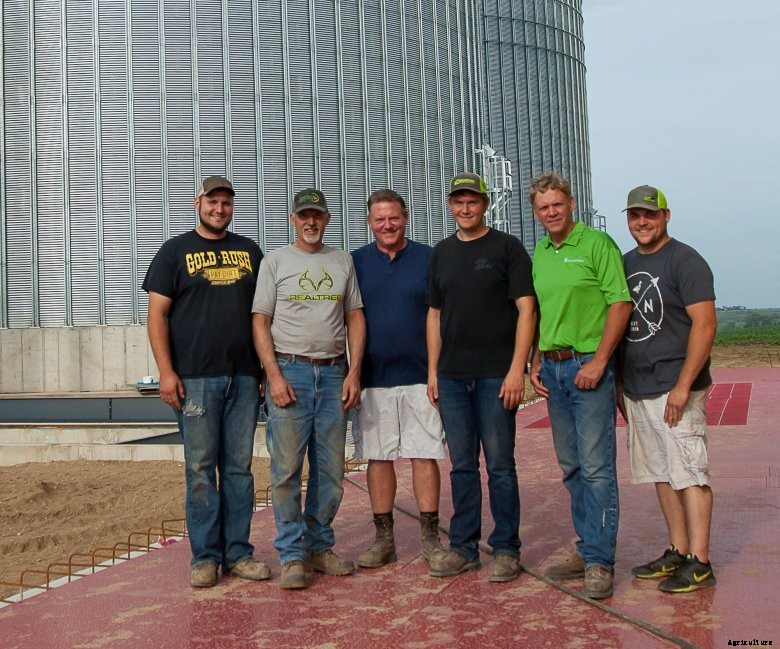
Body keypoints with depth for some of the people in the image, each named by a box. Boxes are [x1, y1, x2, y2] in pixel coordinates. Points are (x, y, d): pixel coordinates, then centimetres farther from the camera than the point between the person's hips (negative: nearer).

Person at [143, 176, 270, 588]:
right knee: (200, 468, 0)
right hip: (196, 378, -3)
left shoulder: (249, 251, 15)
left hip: (245, 376, 3)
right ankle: (205, 556, 9)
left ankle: (238, 552, 14)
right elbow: (157, 313, 0)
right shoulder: (176, 251, 5)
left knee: (239, 466, 6)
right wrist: (166, 371, -9)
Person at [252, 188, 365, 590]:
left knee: (330, 470, 6)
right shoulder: (275, 261, 5)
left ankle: (320, 547, 19)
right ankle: (292, 554, 6)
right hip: (290, 371, -3)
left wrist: (353, 372, 2)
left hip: (334, 374, 3)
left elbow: (355, 318, 13)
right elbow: (260, 322, 0)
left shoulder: (342, 261, 14)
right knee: (287, 469, -3)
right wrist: (274, 375, -11)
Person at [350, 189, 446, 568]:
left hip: (420, 376, -1)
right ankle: (383, 539, 15)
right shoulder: (356, 262, 8)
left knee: (425, 454, 1)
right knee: (378, 457, 6)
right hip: (372, 377, 2)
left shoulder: (428, 258, 4)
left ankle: (430, 537, 11)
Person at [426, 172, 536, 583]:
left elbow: (526, 309, -6)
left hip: (496, 375, -4)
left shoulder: (507, 247, 0)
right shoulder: (442, 252, 14)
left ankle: (506, 549, 12)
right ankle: (463, 547, 19)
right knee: (462, 466, 10)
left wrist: (517, 369, -14)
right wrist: (432, 371, 10)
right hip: (452, 377, 4)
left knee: (500, 465, 1)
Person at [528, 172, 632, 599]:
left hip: (589, 364, -7)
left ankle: (599, 561, 1)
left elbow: (620, 304, -11)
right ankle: (586, 548, 23)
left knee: (596, 465, -6)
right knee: (571, 466, 12)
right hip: (552, 368, 7)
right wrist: (536, 363, 10)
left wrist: (598, 361, -16)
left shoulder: (597, 244, -6)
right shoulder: (539, 253, 14)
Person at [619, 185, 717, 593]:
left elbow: (705, 324, -13)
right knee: (660, 474, 11)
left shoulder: (685, 260, -6)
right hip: (636, 390, 7)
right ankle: (677, 551, 21)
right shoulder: (625, 264, 15)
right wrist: (619, 384, 14)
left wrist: (683, 385, -18)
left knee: (689, 473, -5)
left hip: (675, 389, -7)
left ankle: (700, 563, 0)